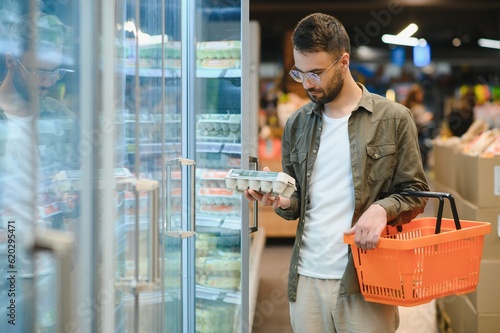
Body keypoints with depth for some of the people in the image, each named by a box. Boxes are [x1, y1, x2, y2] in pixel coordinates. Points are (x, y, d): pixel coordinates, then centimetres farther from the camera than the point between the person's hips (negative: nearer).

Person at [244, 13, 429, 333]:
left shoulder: (393, 118, -2)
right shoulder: (297, 124, 10)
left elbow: (415, 192, 1)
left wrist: (383, 208, -19)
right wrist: (283, 201, -6)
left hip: (366, 281, -3)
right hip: (307, 279, 4)